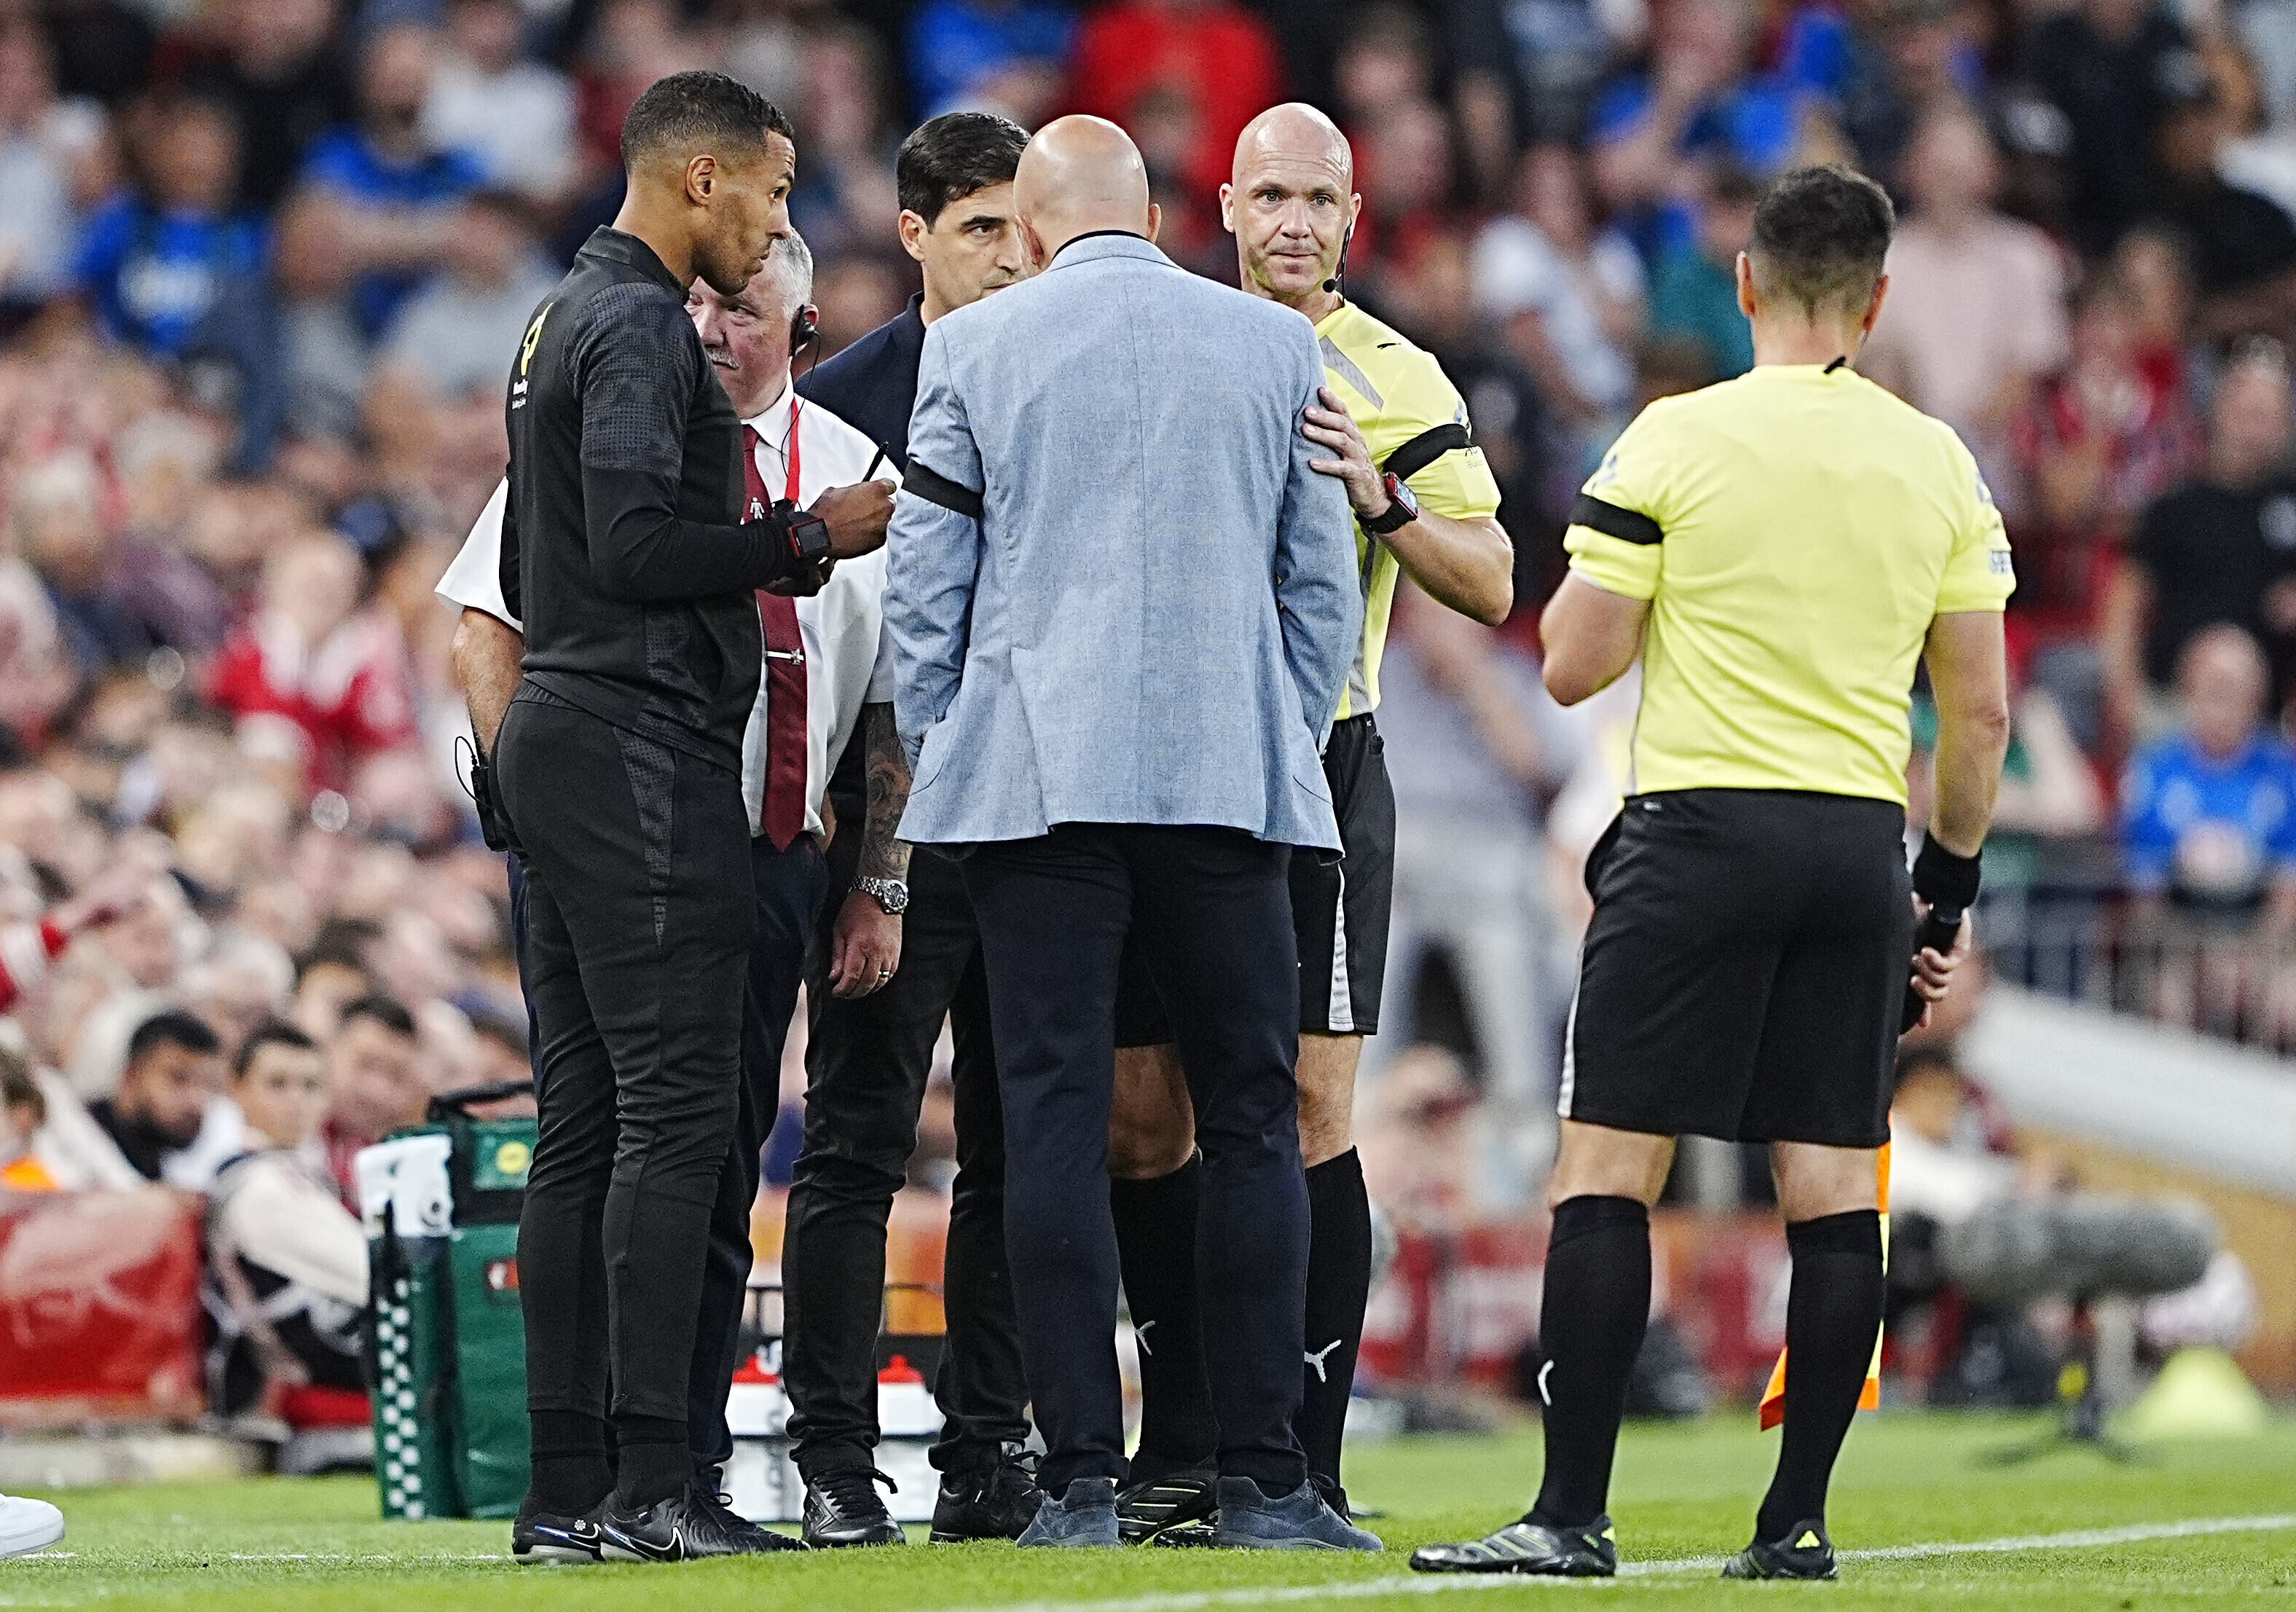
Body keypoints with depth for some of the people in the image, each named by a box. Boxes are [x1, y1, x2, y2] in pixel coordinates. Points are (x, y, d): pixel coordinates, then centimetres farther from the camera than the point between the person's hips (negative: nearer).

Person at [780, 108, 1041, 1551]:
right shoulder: (841, 400, 0)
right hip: (890, 819, -3)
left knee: (1019, 1147, 5)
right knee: (856, 1144, -2)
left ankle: (987, 1458, 11)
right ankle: (836, 1466, 1)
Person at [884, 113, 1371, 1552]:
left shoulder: (974, 349, 4)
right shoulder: (1277, 346, 8)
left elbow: (924, 584, 5)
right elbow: (1321, 586, 10)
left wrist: (939, 763, 14)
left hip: (1035, 772, -1)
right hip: (1233, 772, 1)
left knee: (1055, 1116, -1)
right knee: (1253, 1119, 5)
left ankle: (1082, 1477, -4)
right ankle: (1264, 1476, 2)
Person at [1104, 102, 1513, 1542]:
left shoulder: (1396, 381, 0)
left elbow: (1493, 583, -5)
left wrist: (1380, 499, -20)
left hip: (1315, 764, -4)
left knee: (1307, 1113, -8)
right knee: (1144, 1111, 4)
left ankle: (1304, 1464, -5)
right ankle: (1182, 1452, 13)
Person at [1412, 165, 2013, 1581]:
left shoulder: (1677, 441, -5)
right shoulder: (1941, 466, 6)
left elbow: (1573, 666, -4)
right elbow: (1982, 713, 8)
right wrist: (1952, 884, 19)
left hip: (1701, 828, -4)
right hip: (1861, 848, 4)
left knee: (1608, 1170, -2)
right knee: (1836, 1186, 6)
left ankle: (1573, 1517, -7)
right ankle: (1799, 1521, 5)